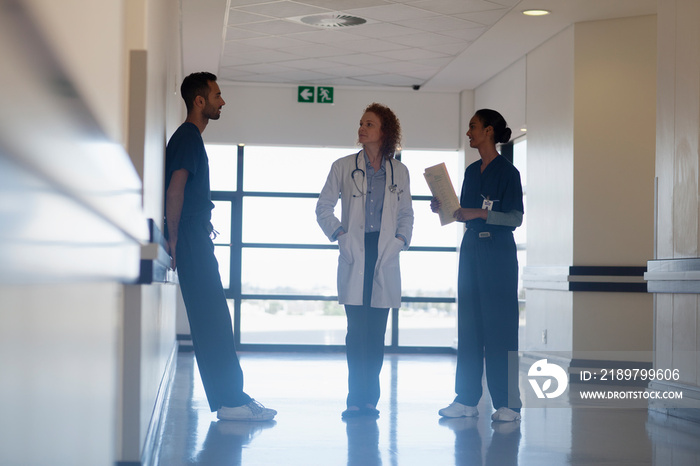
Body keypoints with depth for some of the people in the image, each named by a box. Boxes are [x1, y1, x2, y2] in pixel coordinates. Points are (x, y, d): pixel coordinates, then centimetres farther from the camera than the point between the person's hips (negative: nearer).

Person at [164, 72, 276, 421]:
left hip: (196, 241, 11)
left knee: (214, 321, 9)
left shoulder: (189, 137, 22)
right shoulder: (189, 137, -10)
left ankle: (231, 398, 11)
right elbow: (175, 189, -19)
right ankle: (229, 401, -10)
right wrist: (175, 239, -18)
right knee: (213, 321, -10)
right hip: (192, 240, -11)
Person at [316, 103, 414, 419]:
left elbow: (406, 213, 19)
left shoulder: (399, 171, 11)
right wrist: (338, 234, -2)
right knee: (357, 330, -6)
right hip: (354, 256, -1)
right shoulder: (343, 167, 7)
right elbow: (323, 207, 10)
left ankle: (369, 399, 6)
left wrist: (401, 239, 3)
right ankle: (356, 400, -3)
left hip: (385, 256, 2)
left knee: (376, 331, 1)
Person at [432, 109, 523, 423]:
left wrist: (480, 213, -21)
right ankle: (467, 399, 11)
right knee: (469, 324, 7)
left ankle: (507, 403, -2)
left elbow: (515, 218, -13)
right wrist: (445, 209, 4)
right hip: (471, 249, 8)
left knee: (499, 325, -6)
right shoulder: (472, 172, 14)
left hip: (498, 252, -8)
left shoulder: (507, 171, -8)